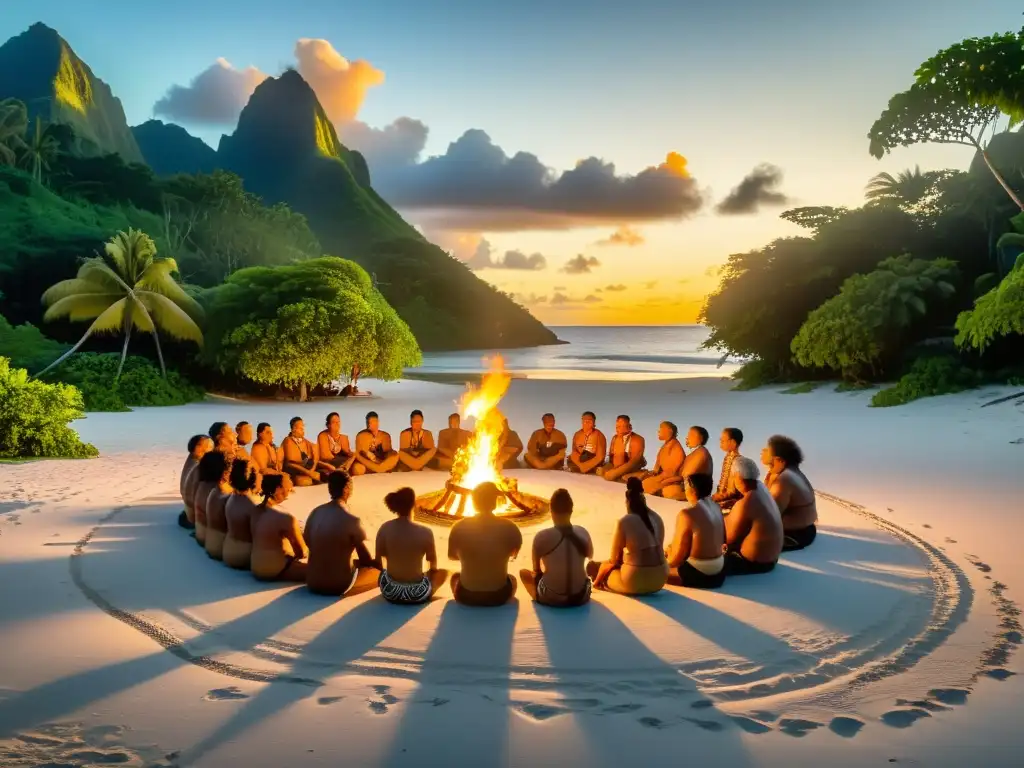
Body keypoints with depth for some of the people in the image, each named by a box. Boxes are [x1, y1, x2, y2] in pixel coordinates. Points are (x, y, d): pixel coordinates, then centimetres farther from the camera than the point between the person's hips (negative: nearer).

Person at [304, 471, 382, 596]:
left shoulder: (315, 513, -3)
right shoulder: (352, 520, -20)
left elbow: (308, 543, 10)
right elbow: (365, 559, -12)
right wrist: (376, 564, 12)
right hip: (339, 584, -6)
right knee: (379, 571, 17)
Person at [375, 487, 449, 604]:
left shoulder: (385, 529, -10)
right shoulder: (425, 532, -17)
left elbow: (378, 561, 3)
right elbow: (433, 565, 0)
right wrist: (431, 571, 24)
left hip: (390, 591, 4)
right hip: (417, 594, -3)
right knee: (443, 572, 27)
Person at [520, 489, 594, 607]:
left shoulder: (542, 537, -13)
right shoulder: (582, 532, -4)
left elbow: (536, 569, 3)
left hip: (551, 598, -3)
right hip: (581, 597, 3)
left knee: (523, 572, 22)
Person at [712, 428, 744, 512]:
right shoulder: (727, 458, 9)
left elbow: (732, 492, -18)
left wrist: (712, 499, -16)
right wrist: (712, 497, 5)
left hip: (731, 503, -8)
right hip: (723, 500, 8)